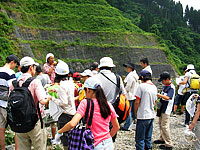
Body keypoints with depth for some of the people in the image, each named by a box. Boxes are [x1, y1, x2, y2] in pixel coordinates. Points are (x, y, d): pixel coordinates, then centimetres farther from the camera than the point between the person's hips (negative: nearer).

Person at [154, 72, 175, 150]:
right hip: (162, 108, 10)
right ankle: (162, 139, 35)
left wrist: (158, 94, -28)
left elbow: (167, 97, -32)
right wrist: (159, 96, 3)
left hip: (166, 109, -9)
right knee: (161, 124, 19)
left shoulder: (171, 87, -18)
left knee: (165, 126, -8)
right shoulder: (165, 86, 10)